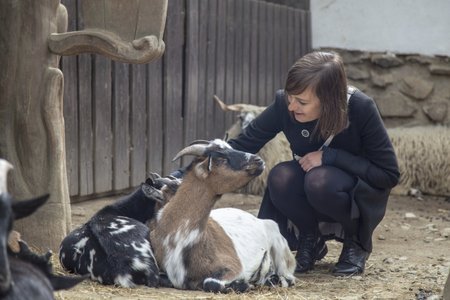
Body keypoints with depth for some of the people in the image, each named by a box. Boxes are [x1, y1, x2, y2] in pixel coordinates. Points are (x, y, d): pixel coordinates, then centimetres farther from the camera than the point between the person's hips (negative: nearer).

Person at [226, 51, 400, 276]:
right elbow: (240, 147, -20)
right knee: (281, 178, -29)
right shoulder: (284, 104, -21)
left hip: (360, 199, -3)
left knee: (320, 180, -34)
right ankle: (311, 239, 0)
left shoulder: (360, 109, -27)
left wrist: (330, 156, -29)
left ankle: (356, 241, -4)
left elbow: (389, 174, -21)